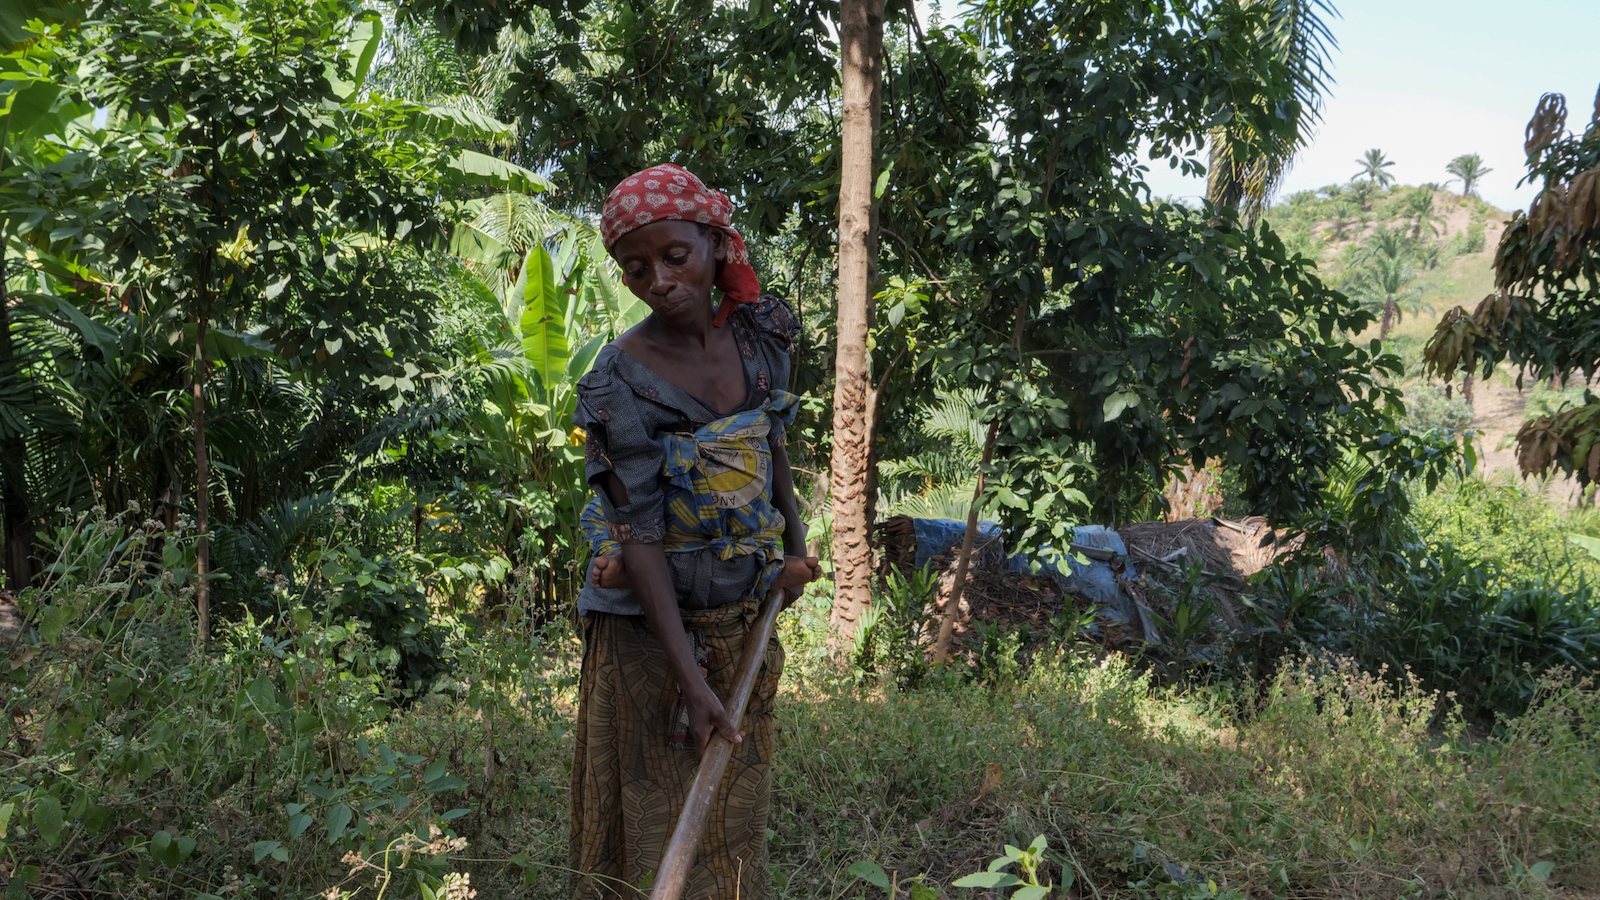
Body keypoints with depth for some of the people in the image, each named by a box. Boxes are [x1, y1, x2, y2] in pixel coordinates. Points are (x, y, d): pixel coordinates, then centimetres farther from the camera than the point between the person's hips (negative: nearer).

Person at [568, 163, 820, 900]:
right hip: (649, 625, -5)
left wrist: (794, 540, 9)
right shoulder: (619, 384, -21)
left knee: (733, 820, 16)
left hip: (744, 617, 5)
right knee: (648, 820, 6)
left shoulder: (761, 331, -4)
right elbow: (640, 537, -22)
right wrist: (690, 678, -25)